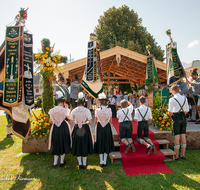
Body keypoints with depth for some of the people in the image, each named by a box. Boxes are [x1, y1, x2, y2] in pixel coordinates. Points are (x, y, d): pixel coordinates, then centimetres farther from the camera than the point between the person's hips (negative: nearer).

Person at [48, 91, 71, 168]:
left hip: (55, 128, 3)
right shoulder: (65, 110, -16)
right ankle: (62, 162, 26)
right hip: (64, 127, -3)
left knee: (55, 144, 17)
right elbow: (69, 117, 4)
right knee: (63, 143, 14)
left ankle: (55, 163, 21)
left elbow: (50, 120, 4)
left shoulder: (52, 110, -7)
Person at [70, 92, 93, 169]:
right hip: (85, 129, -1)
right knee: (85, 145, 13)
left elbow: (71, 121, -3)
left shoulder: (74, 111, -7)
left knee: (77, 145, 15)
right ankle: (84, 164, 23)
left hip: (76, 130, 1)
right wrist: (85, 122, 6)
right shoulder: (87, 110, -11)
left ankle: (80, 163, 25)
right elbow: (90, 121, -13)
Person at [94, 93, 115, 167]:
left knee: (100, 144, 11)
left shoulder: (97, 110, -11)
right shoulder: (109, 110, -9)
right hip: (107, 128, 1)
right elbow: (110, 121, -2)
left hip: (99, 128, 0)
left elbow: (95, 122, -4)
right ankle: (105, 161, 21)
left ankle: (101, 162, 18)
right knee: (106, 143, 14)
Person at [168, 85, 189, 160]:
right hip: (183, 117, 5)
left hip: (176, 118, -5)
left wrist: (170, 116, 5)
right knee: (183, 135, 11)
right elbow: (186, 110, 9)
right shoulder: (185, 98, 5)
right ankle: (183, 154, 22)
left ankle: (176, 155, 8)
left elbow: (170, 112, -16)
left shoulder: (172, 99, -13)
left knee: (177, 136, 0)